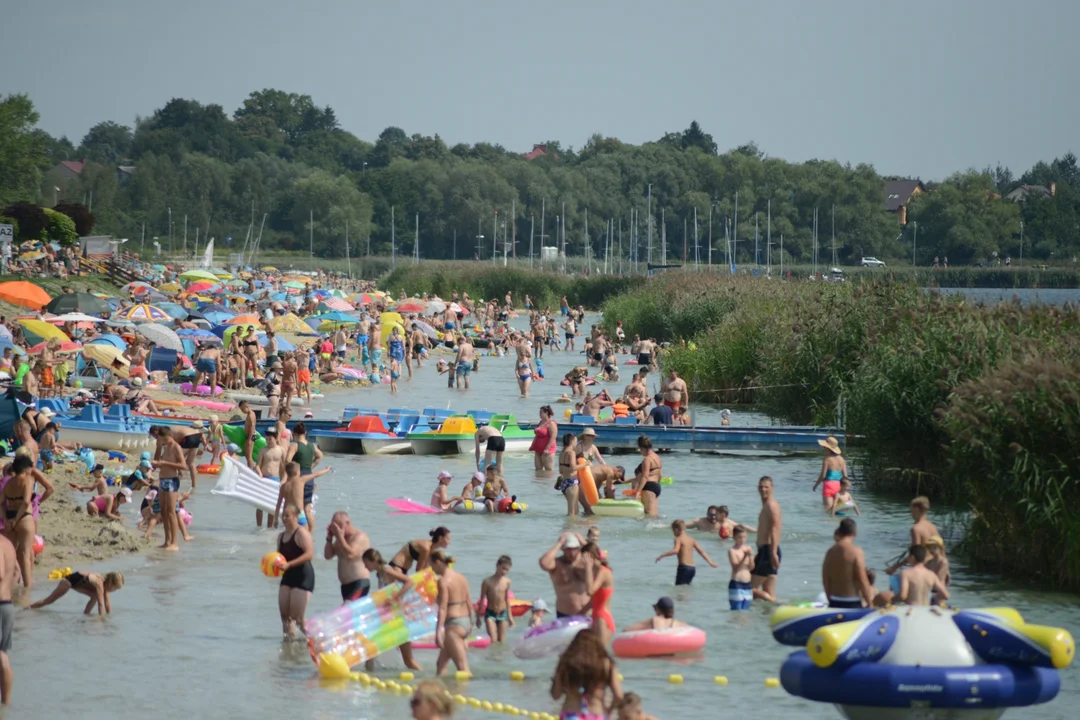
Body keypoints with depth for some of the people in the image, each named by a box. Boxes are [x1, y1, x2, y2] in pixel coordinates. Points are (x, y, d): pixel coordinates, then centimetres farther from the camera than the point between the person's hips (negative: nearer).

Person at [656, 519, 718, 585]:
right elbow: (702, 552, 17)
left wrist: (662, 555, -19)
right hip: (692, 568, 7)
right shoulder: (691, 539, 15)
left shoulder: (679, 539, -5)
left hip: (684, 567, -7)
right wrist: (711, 562, 22)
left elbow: (675, 550, -23)